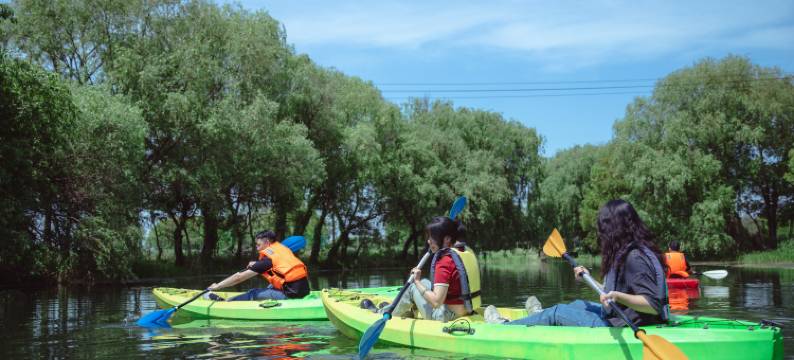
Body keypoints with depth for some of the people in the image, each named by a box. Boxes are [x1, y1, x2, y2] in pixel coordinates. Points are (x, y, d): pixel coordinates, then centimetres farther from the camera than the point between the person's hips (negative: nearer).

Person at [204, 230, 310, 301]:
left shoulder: (267, 257, -7)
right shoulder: (284, 248, 15)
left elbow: (239, 277, -5)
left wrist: (217, 286, 4)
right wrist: (257, 264, 24)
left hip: (292, 295, -8)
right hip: (304, 290, 8)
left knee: (253, 294, 3)